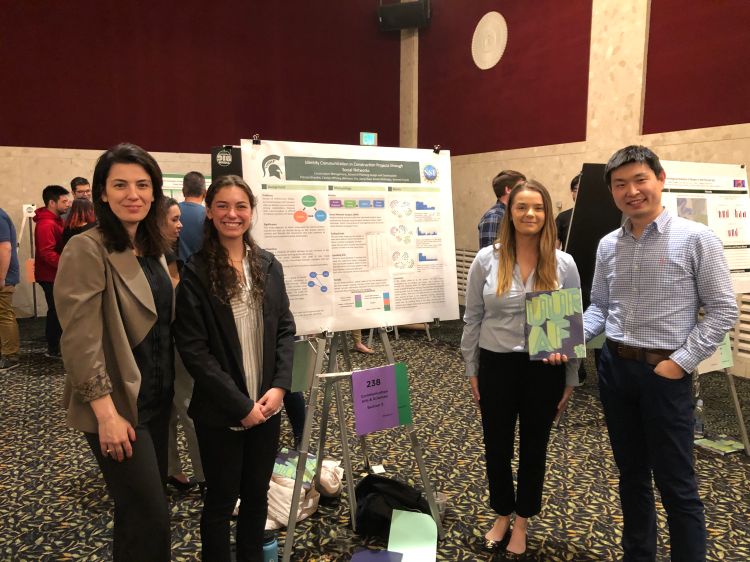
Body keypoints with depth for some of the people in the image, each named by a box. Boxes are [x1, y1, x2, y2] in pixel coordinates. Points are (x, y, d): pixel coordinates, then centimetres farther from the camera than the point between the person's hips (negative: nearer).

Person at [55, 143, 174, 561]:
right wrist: (107, 413, -21)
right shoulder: (87, 250, -16)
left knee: (141, 509, 19)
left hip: (157, 399, 8)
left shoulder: (152, 249, 8)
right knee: (151, 517, -1)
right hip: (118, 405, -7)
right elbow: (80, 340, -19)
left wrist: (173, 388, 13)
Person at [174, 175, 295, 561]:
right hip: (220, 412, -4)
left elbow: (285, 328, 6)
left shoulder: (268, 265, 4)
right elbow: (193, 349, -13)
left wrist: (279, 386, -7)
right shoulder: (195, 272, -10)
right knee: (221, 500, 13)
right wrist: (240, 404, -15)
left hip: (267, 405, 4)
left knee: (257, 496, 18)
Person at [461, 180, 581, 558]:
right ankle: (502, 515, 39)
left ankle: (521, 522, 36)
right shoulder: (486, 260, -5)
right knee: (497, 445, 14)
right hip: (496, 365, 0)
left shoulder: (564, 264, -4)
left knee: (534, 446, 15)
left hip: (544, 368, 0)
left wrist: (570, 380, 1)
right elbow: (472, 319, 1)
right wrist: (471, 371, 1)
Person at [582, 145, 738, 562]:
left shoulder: (696, 239, -10)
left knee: (675, 483, 5)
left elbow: (723, 311, -8)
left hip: (665, 372, -5)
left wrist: (681, 362, -13)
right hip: (614, 367, 5)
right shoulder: (608, 246, 4)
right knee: (631, 473, 19)